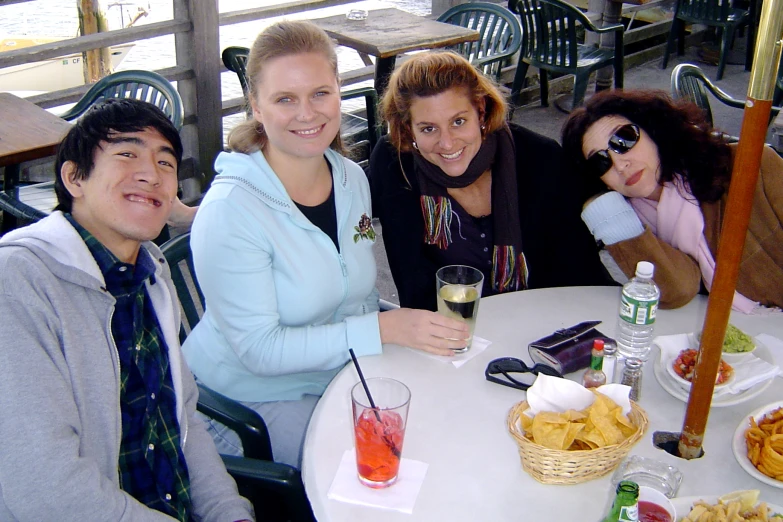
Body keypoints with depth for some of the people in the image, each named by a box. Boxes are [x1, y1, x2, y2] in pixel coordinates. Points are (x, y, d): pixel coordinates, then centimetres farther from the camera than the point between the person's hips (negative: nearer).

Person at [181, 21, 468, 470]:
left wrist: (413, 330, -5)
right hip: (255, 402, -6)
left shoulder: (353, 179, 0)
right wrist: (382, 329, -27)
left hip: (340, 376, 7)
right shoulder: (230, 210, -22)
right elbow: (258, 349, -23)